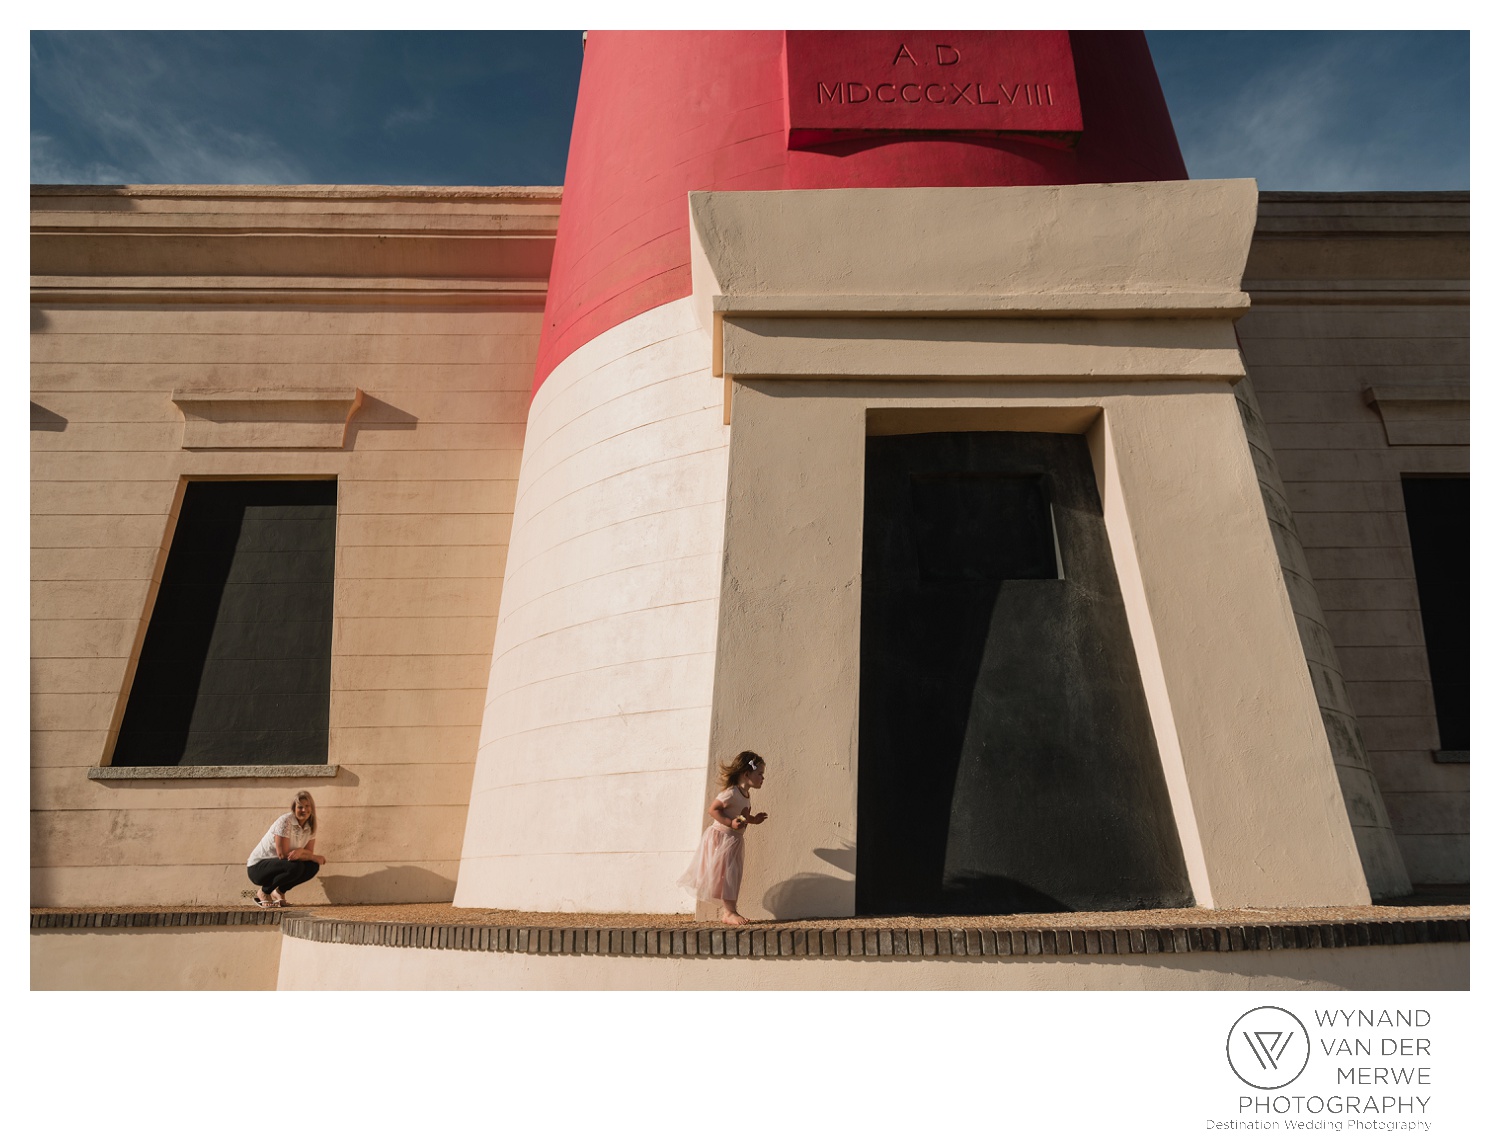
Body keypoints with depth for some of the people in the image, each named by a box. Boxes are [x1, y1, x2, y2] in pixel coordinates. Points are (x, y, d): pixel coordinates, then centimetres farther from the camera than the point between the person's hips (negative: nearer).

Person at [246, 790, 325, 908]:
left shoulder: (311, 826, -1)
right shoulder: (285, 821, -23)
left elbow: (309, 852, -4)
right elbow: (283, 855, -25)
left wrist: (300, 851, -29)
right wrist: (314, 857, -19)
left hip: (278, 865, 7)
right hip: (257, 867, -7)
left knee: (313, 866, -14)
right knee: (296, 866, -31)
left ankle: (280, 891, 7)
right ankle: (263, 892, -5)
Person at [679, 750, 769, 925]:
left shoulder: (745, 795, 8)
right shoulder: (731, 793, -22)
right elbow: (713, 809, -23)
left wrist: (753, 819, 9)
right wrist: (730, 823, -29)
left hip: (735, 840, 9)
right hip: (722, 837, -9)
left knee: (734, 875, 12)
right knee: (727, 874, -6)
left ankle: (728, 910, 21)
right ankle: (729, 912, 1)